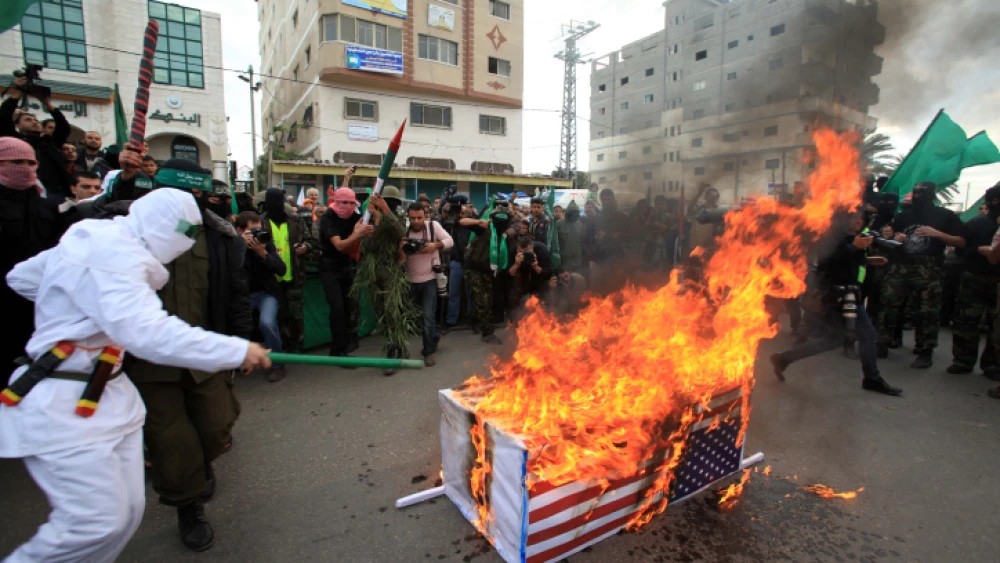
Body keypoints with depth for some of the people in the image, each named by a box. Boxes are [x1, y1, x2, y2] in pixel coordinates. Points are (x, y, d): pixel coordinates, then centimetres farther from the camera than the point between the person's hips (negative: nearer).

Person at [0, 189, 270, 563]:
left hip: (106, 391, 10)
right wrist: (237, 350, -34)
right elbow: (148, 333, -37)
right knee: (97, 522, -8)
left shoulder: (94, 241, 9)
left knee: (126, 512, 9)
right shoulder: (114, 256, -22)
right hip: (63, 404, -9)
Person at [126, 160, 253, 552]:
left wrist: (240, 342, 0)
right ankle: (189, 508, 32)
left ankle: (201, 466, 48)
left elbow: (237, 294, 2)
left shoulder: (222, 238, -3)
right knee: (170, 442, 8)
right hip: (149, 357, -1)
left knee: (215, 429, 11)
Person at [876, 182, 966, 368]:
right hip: (901, 267, 3)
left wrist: (937, 233, -13)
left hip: (929, 271, -3)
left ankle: (926, 352, 10)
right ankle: (882, 344, 7)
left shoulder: (945, 216, 5)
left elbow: (961, 242, 1)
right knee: (888, 305, -1)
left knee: (928, 312, 0)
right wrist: (895, 239, -1)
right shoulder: (903, 216, 14)